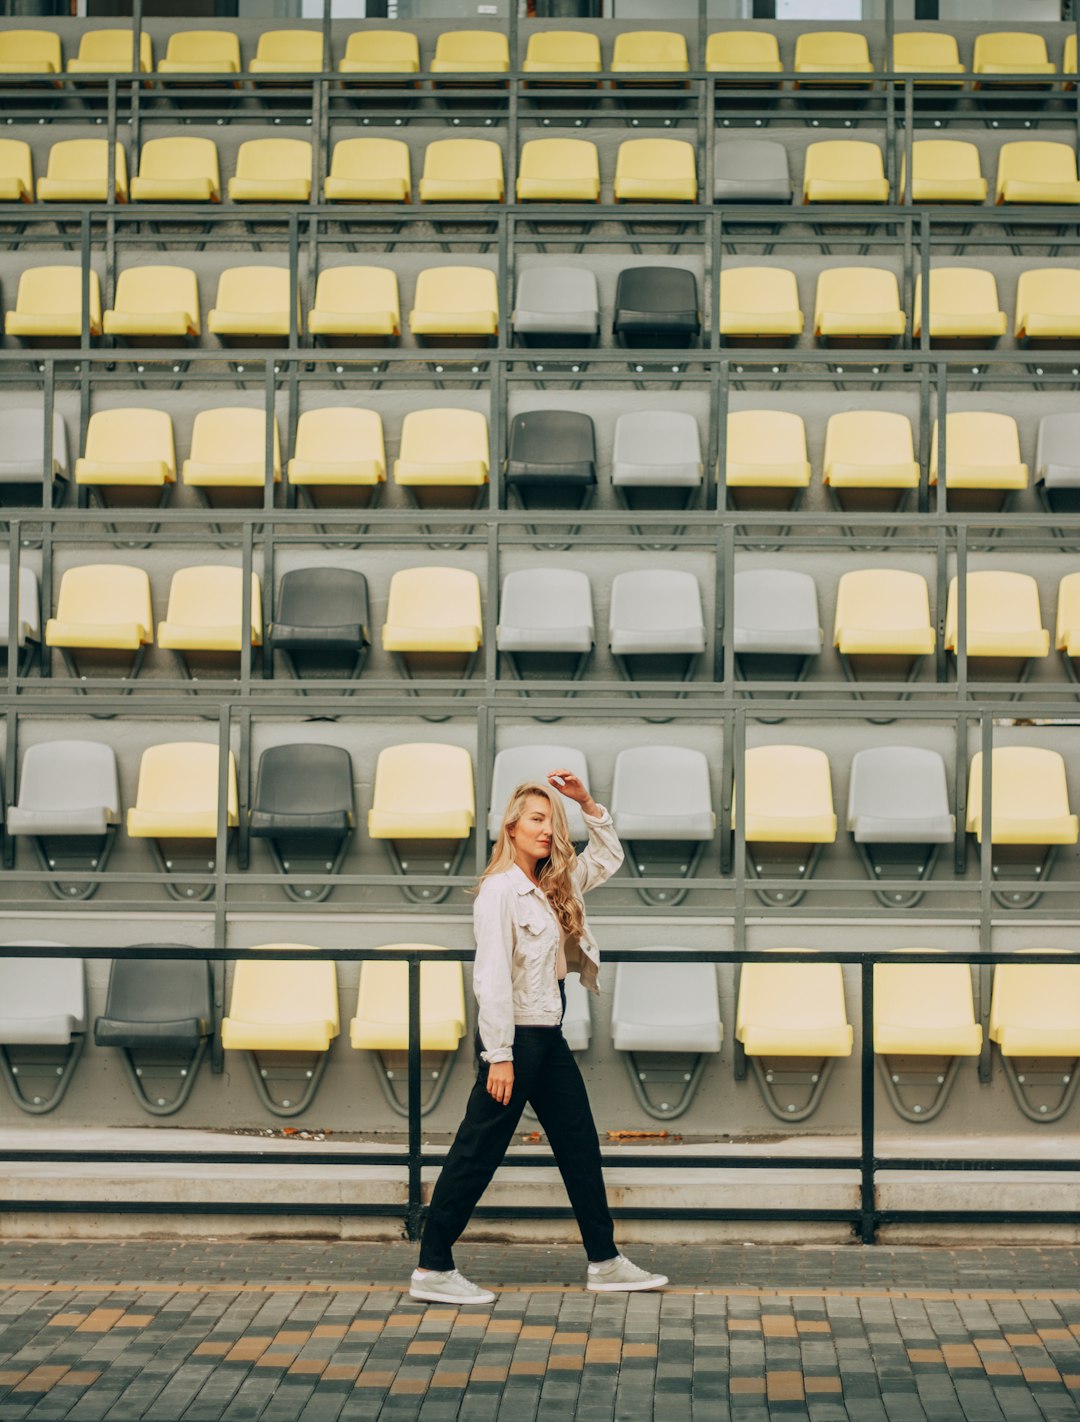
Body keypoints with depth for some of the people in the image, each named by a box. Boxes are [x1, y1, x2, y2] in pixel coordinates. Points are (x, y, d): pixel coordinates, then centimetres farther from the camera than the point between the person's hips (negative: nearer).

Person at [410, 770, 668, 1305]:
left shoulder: (552, 884, 10)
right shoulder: (499, 889, -15)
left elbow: (608, 856, 24)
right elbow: (492, 976, -19)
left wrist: (587, 801, 9)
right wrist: (499, 1055, -22)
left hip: (548, 1038, 9)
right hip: (515, 1036, -9)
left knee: (580, 1145, 12)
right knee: (478, 1151, -4)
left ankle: (604, 1261, 21)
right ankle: (432, 1269, 2)